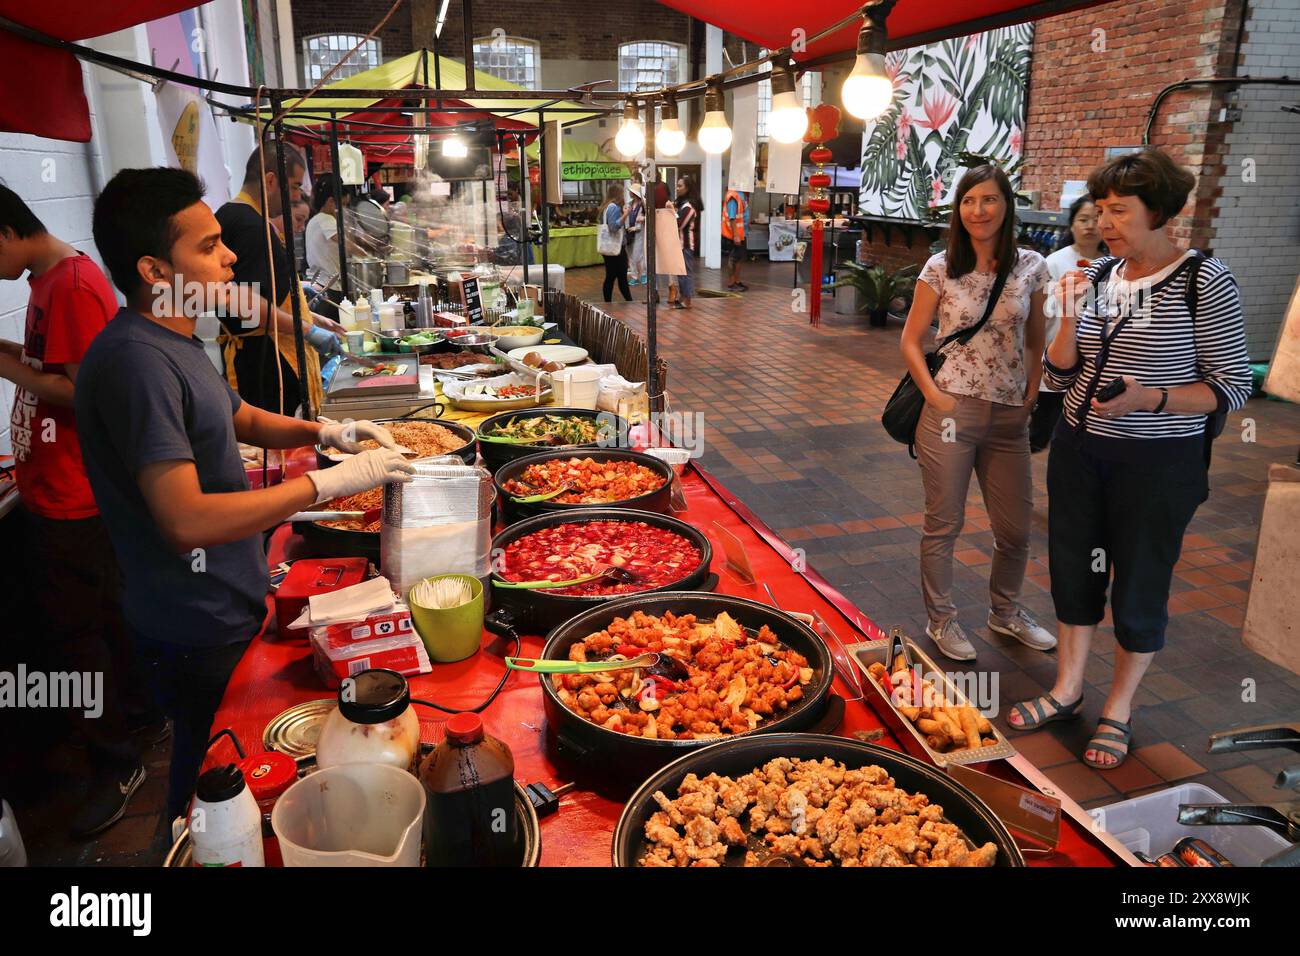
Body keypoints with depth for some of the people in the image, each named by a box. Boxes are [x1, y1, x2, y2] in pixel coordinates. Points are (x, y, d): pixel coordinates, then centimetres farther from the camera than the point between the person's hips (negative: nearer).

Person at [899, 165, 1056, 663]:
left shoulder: (1031, 267, 3)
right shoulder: (940, 268, -2)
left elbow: (1035, 342, 11)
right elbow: (911, 341, 1)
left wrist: (1031, 398, 3)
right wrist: (936, 396, -8)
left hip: (1010, 417, 3)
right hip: (950, 412, -2)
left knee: (1016, 528, 13)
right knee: (943, 525, 6)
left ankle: (1005, 612, 37)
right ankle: (941, 619, 25)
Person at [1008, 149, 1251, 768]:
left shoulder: (1203, 281, -12)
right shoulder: (1097, 276, 2)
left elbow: (1233, 385, -10)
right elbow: (1061, 377, 5)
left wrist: (1148, 397, -25)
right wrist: (1070, 318, -12)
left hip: (1158, 463, -5)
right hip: (1079, 450, 5)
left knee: (1139, 586, 9)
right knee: (1073, 568, 15)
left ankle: (1118, 711, 29)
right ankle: (1067, 690, 35)